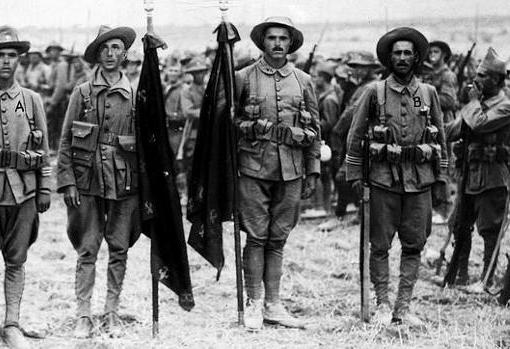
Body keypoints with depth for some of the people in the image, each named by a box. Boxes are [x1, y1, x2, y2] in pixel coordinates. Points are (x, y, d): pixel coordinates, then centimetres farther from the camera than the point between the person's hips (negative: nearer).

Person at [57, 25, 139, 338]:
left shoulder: (135, 95, 5)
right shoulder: (82, 93, 3)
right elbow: (66, 142, 4)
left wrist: (144, 183, 6)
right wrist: (67, 181, -4)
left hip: (124, 182, 1)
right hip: (88, 182, -1)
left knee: (119, 250, 5)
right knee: (87, 250, 0)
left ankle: (112, 312, 15)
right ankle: (84, 315, 5)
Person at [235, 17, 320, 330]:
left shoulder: (303, 81, 10)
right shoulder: (244, 78, 2)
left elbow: (315, 129, 12)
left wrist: (313, 171, 8)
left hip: (291, 170, 2)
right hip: (254, 166, -2)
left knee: (278, 239, 7)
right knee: (256, 237, -1)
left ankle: (273, 305, 13)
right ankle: (254, 304, 6)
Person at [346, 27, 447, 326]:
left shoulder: (429, 93, 8)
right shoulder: (374, 92, 1)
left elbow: (440, 135, 15)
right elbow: (356, 135, 6)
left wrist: (440, 172, 10)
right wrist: (355, 174, 2)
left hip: (420, 180, 2)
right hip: (384, 178, -2)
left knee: (414, 245, 3)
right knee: (380, 245, 2)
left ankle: (404, 307, 10)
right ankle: (383, 305, 12)